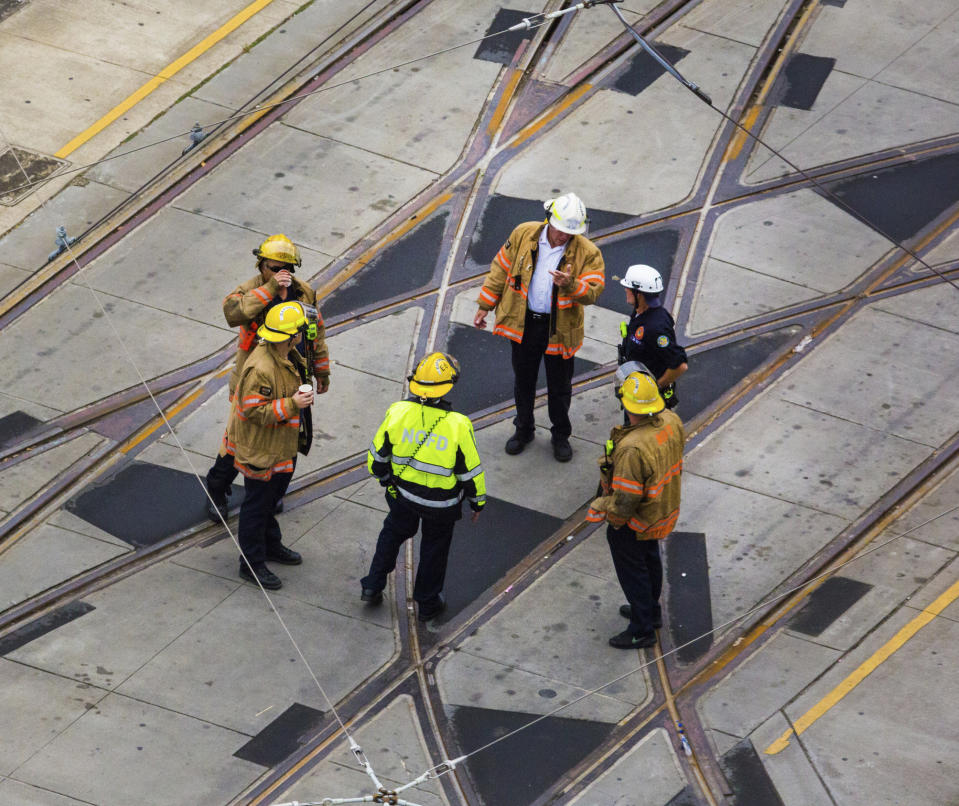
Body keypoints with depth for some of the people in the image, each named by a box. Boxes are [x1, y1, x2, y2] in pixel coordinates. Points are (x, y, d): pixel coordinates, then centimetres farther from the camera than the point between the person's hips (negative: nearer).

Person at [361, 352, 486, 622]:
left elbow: (377, 456, -6)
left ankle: (372, 587, 36)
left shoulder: (397, 412, -20)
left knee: (393, 534, 29)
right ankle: (427, 604, 36)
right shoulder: (458, 425, -28)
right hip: (442, 503, -2)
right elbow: (471, 471, -16)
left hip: (403, 494, 2)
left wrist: (384, 478, 16)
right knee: (435, 548, 21)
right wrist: (477, 502, 3)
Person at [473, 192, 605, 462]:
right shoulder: (523, 235, -7)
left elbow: (593, 292, -19)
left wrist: (570, 285, -39)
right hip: (523, 323, 2)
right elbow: (501, 269, 4)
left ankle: (561, 435, 33)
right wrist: (485, 305, 7)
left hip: (559, 329, -2)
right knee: (523, 380, 17)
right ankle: (524, 429, 38)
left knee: (559, 386, 12)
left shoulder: (587, 252, -13)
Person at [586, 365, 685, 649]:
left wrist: (611, 517, -11)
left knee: (632, 570, 15)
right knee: (650, 558, 29)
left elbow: (626, 499, -31)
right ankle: (651, 611, 51)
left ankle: (642, 630, 31)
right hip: (665, 507, 8)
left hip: (634, 523, -8)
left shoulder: (633, 448, -41)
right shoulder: (671, 422, -17)